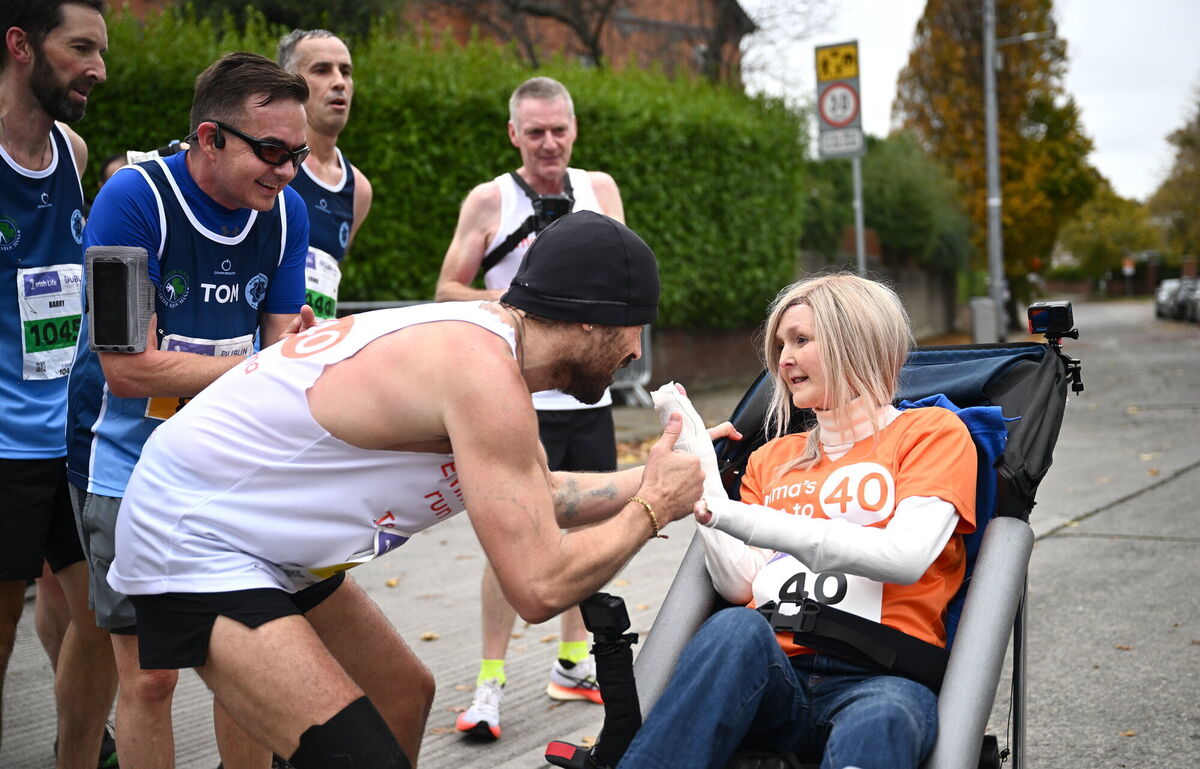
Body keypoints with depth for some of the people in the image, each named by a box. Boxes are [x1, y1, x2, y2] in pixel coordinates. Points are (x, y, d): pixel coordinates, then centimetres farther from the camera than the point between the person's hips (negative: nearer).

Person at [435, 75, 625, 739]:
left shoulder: (599, 188, 8)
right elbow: (448, 290, -1)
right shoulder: (489, 200, -3)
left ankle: (572, 665, 27)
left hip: (588, 392, 5)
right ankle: (489, 683, 3)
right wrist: (514, 300, -16)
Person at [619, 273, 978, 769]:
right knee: (737, 628, -34)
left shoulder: (931, 430, 13)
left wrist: (741, 518, -12)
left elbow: (907, 556, -7)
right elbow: (740, 587, 16)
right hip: (771, 677, 3)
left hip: (880, 677, -3)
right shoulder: (773, 457, 27)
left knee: (878, 723, -41)